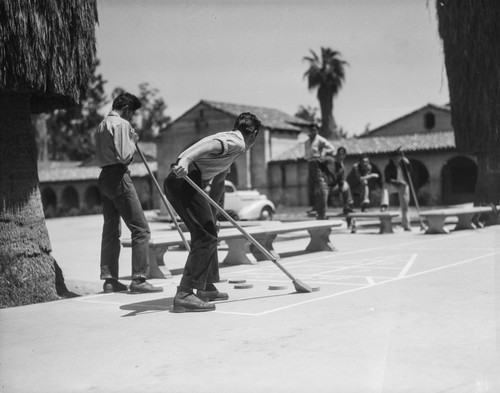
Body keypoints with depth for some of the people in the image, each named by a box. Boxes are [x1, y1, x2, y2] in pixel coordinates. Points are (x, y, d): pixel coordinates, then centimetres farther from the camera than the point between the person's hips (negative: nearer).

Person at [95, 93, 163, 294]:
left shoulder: (102, 125, 18)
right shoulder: (122, 124, -10)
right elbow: (124, 156, -18)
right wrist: (133, 142, 0)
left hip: (104, 177, 10)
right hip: (119, 177, -10)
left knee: (111, 230, 13)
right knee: (141, 229, -6)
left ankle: (109, 279, 15)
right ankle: (138, 279, -9)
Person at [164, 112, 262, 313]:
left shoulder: (229, 140, 30)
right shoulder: (236, 142, -3)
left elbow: (218, 182, 34)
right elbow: (209, 145, -24)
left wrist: (212, 213, 34)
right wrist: (186, 159, -41)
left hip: (177, 182, 10)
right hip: (184, 178, -10)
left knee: (207, 234, 19)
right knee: (206, 237, -10)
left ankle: (206, 288, 28)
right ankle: (184, 294, -14)